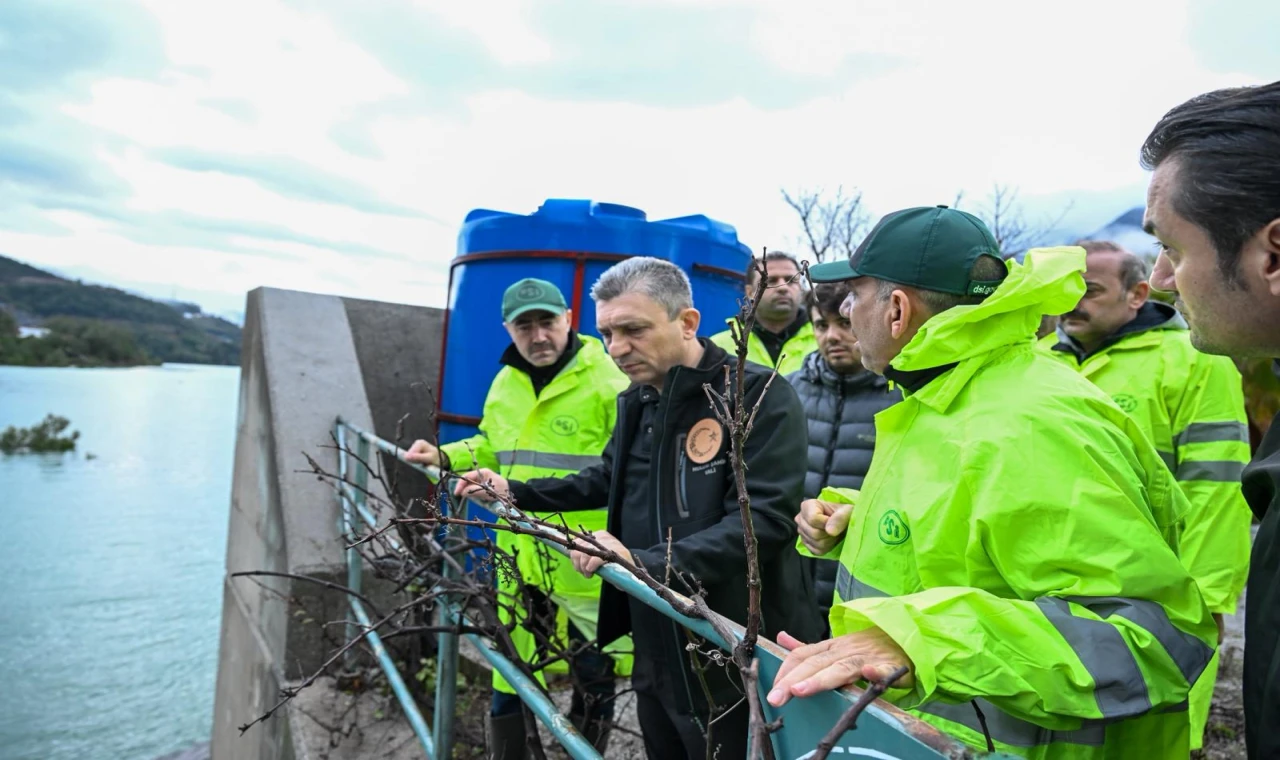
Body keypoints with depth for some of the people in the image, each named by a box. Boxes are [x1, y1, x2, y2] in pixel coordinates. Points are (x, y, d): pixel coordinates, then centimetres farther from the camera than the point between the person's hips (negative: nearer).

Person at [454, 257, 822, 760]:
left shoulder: (761, 395, -18)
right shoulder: (637, 401, 9)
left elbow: (764, 519, -27)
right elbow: (608, 479, 23)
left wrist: (646, 561, -35)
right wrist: (516, 492, 14)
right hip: (656, 653, 8)